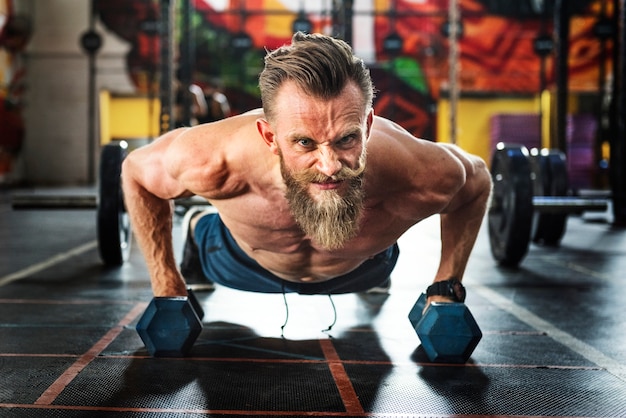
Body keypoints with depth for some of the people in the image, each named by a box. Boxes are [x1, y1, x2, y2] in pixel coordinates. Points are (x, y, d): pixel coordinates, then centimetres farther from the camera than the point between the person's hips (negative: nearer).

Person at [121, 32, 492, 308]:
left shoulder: (422, 179, -43)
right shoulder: (213, 163, -46)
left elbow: (477, 182, -18)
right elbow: (137, 170, -22)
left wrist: (446, 290, -22)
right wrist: (167, 288, -20)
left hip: (361, 272, 1)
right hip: (245, 264, -1)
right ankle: (197, 230, 59)